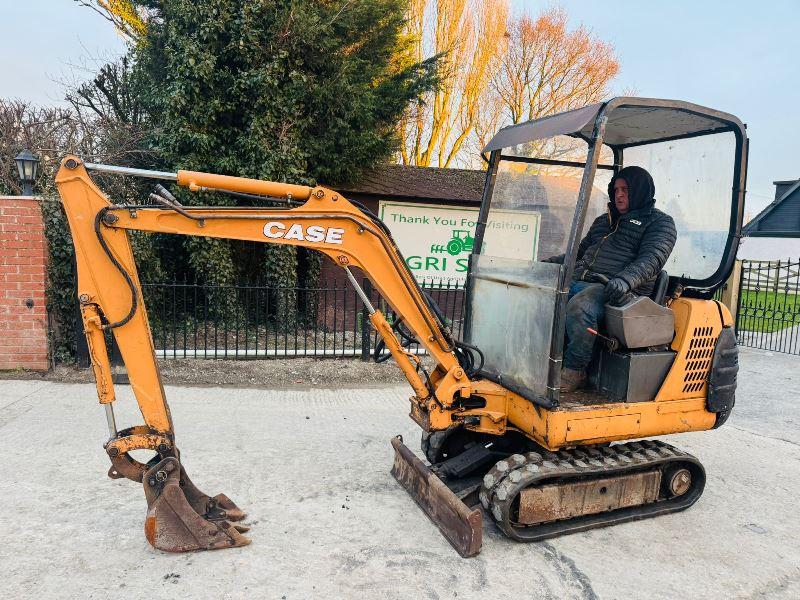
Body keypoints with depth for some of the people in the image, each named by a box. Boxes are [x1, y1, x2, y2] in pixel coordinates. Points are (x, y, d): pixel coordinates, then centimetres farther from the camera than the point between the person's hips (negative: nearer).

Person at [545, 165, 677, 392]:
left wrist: (625, 280, -28)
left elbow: (652, 258, -8)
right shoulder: (603, 221, 31)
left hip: (611, 288, -7)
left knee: (578, 307, -38)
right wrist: (552, 262, 19)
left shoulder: (659, 222, 9)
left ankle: (574, 371, -21)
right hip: (578, 280, 7)